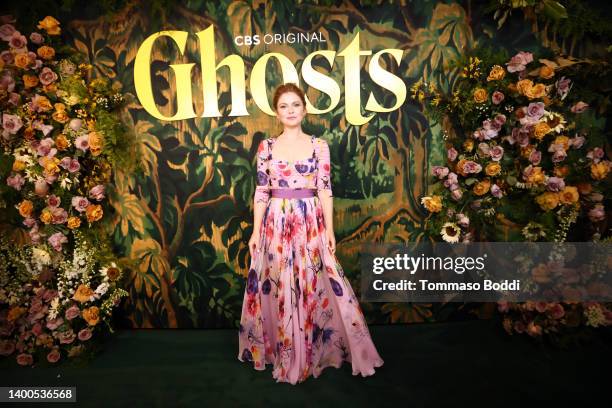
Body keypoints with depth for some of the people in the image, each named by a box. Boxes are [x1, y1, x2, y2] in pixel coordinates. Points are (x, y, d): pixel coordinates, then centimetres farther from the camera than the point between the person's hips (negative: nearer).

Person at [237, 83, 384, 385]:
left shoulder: (319, 146, 3)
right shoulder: (266, 146, 5)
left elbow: (325, 190, 1)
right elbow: (261, 192, 4)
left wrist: (329, 230, -3)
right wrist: (255, 231, 1)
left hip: (310, 224, 0)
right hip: (276, 225, 1)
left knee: (312, 286, 4)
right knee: (279, 288, 7)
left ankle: (313, 350, 26)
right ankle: (284, 353, 27)